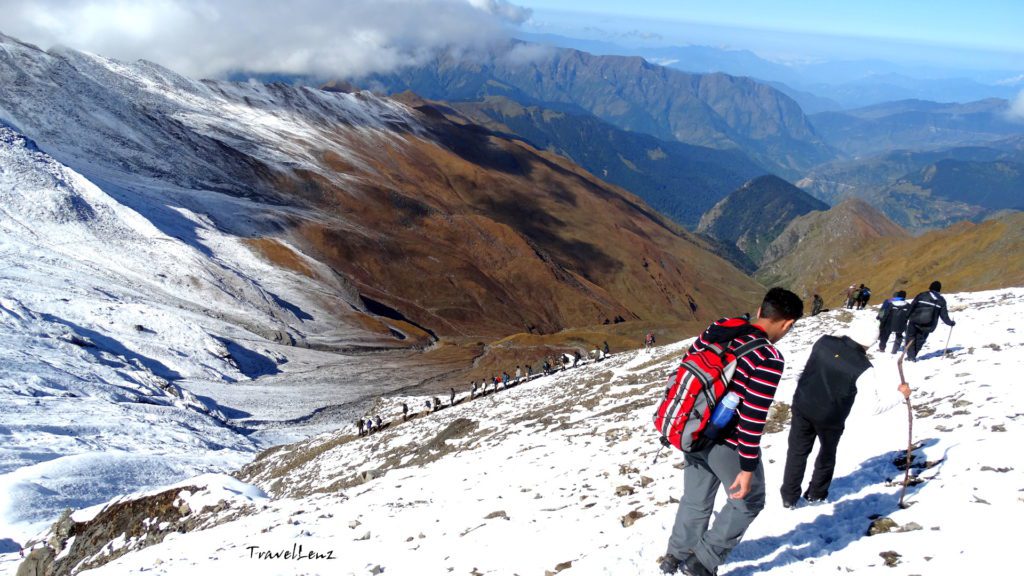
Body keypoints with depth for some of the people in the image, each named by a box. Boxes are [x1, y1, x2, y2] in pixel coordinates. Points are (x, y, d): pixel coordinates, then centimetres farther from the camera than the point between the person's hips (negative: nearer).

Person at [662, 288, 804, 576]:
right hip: (727, 444, -7)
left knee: (696, 499, 26)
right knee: (748, 502, 19)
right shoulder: (770, 359, -22)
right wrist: (747, 467, -15)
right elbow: (753, 418, -23)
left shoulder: (717, 328, -1)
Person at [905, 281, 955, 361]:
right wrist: (951, 323, 25)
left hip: (915, 321, -2)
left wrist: (906, 318, 2)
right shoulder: (941, 300, 7)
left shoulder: (921, 295, 2)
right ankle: (913, 356, 12)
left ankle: (911, 355, -2)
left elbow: (911, 307, -2)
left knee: (911, 338, 11)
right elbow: (944, 315, 9)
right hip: (928, 326, 2)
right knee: (920, 340, 17)